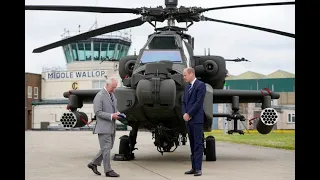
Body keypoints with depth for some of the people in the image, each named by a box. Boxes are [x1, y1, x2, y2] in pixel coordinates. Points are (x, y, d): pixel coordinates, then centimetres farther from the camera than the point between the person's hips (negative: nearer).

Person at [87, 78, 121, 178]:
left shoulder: (112, 95, 14)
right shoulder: (99, 96, -12)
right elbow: (97, 112, -17)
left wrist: (117, 113, 3)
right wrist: (111, 116, -22)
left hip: (111, 127, 9)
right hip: (103, 127, -9)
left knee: (108, 147, 14)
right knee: (106, 148, -3)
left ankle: (93, 163, 25)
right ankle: (108, 170, 4)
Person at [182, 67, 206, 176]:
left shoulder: (201, 85, -6)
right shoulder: (187, 87, 19)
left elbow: (199, 102, -14)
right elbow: (184, 102, 15)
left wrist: (189, 114, -12)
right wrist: (184, 114, -3)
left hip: (197, 119, -8)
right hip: (188, 120, 8)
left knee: (198, 144, -7)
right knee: (192, 145, 8)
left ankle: (198, 168, -8)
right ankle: (194, 167, 11)